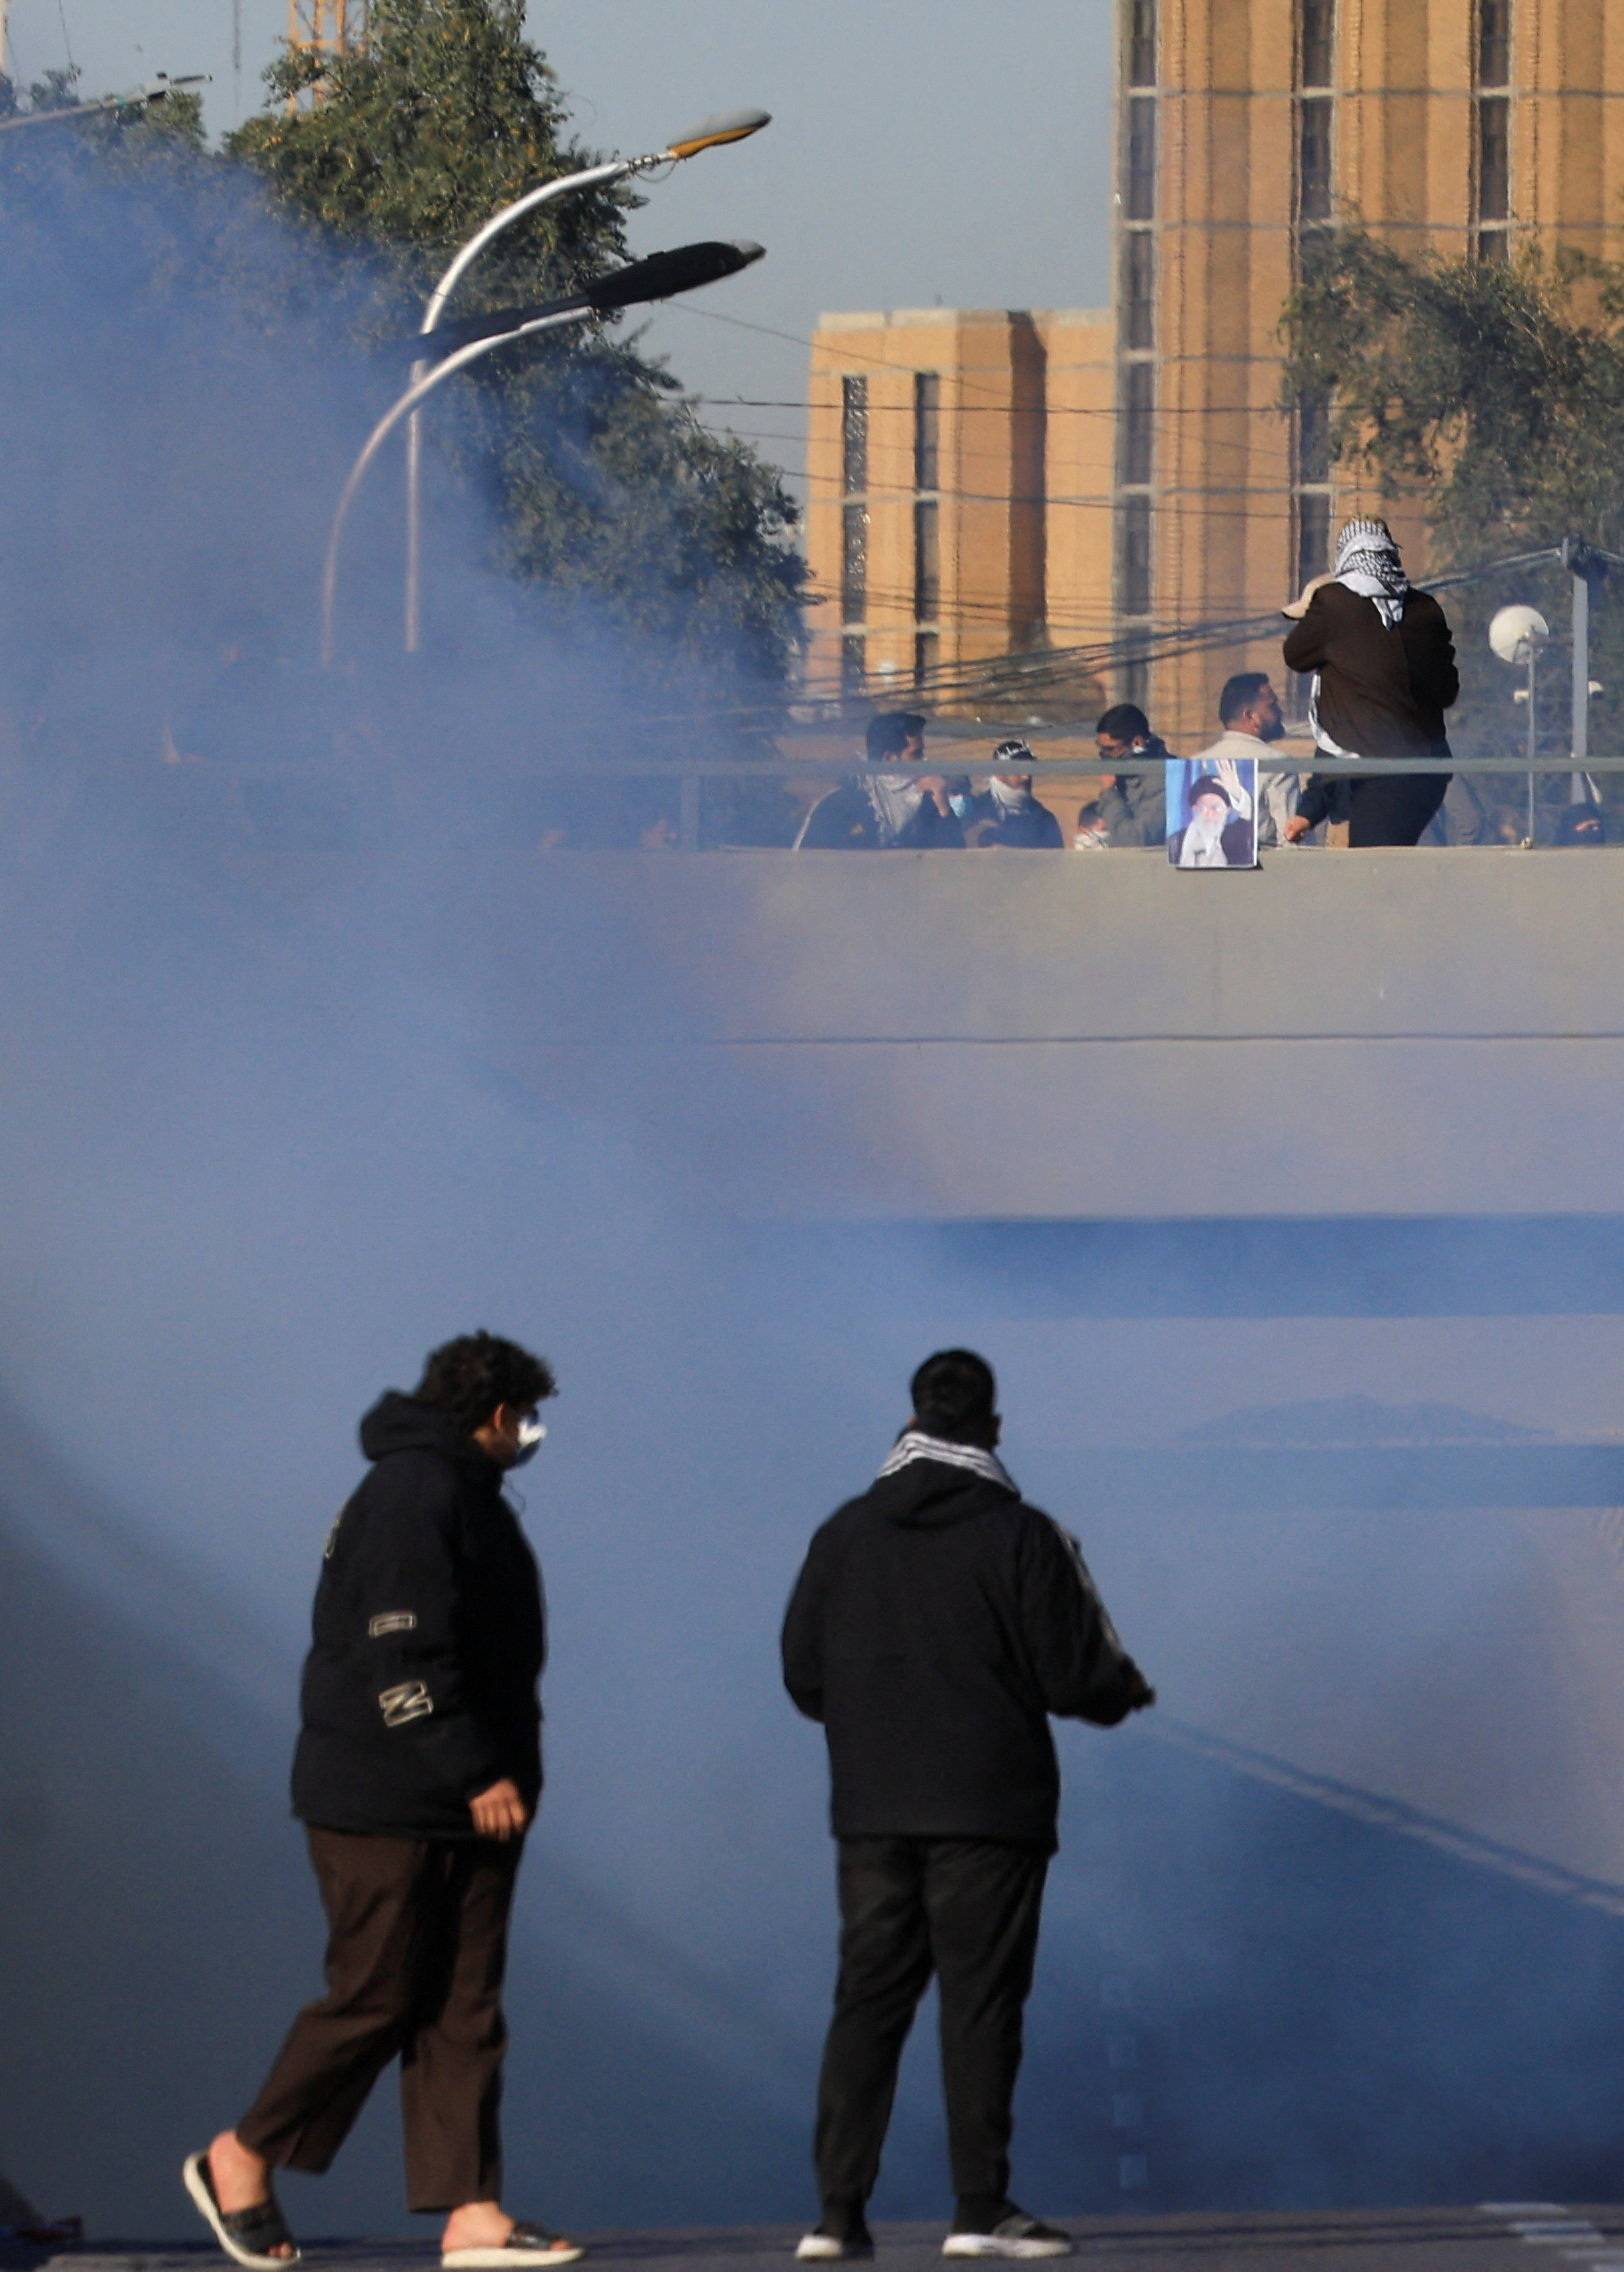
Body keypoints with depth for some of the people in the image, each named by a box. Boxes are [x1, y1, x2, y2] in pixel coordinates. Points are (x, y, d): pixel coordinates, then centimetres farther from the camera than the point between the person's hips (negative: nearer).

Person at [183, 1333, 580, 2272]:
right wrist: (476, 1774, -22)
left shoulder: (465, 1494, 18)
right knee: (376, 1997, -4)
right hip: (387, 1804, -10)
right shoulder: (412, 1497, -14)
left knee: (464, 2008, 3)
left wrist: (507, 1775, 13)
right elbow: (404, 1659, -22)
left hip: (464, 1806, 10)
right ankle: (243, 2159, 11)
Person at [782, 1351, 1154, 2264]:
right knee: (981, 2001, 0)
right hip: (989, 1810, -3)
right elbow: (1074, 1675, -8)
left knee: (867, 2000, 6)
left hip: (873, 1812, 3)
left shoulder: (846, 1534, 5)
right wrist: (1128, 1690, 14)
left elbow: (803, 1676, 8)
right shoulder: (1021, 1537, -7)